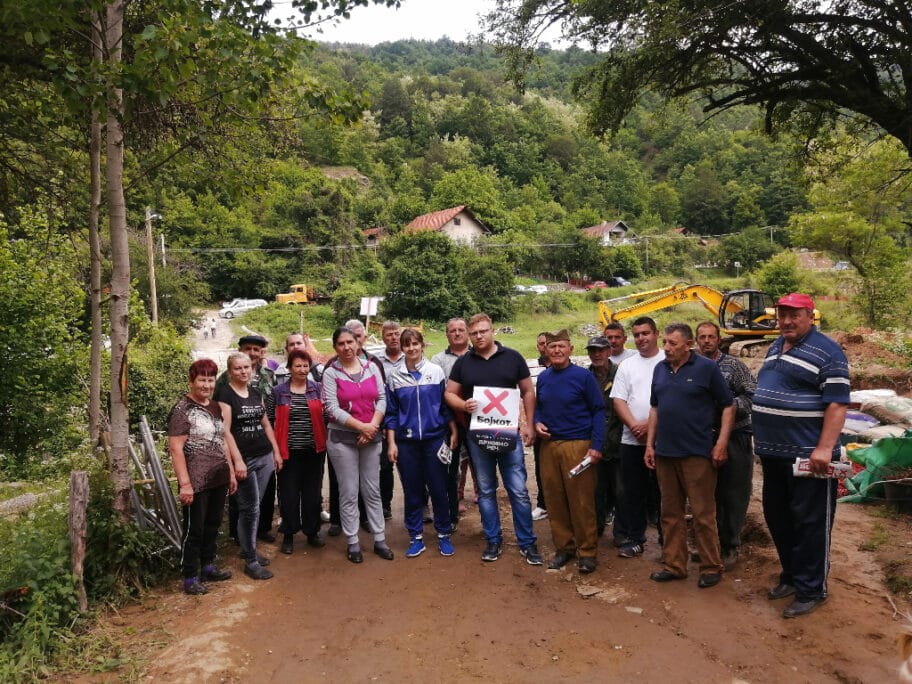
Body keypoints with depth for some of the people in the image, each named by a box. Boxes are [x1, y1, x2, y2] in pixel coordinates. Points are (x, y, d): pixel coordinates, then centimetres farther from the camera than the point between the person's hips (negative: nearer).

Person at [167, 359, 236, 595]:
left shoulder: (215, 407, 11)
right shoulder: (182, 409, -11)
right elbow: (175, 448, -16)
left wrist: (231, 471, 17)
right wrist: (185, 483, -20)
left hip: (218, 479, 7)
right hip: (197, 482, -7)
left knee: (213, 525, 17)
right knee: (194, 529, 4)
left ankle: (208, 566, 32)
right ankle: (190, 577, 16)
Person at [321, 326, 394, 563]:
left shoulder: (371, 367, 4)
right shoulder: (331, 373, -5)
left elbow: (382, 399, 1)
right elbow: (332, 409, -12)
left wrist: (373, 425, -12)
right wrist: (361, 426, -15)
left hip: (371, 437, 3)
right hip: (342, 439, -3)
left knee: (372, 491, 10)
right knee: (349, 493, 5)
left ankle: (379, 540, 20)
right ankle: (353, 543, 16)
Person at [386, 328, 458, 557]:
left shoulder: (436, 371, 0)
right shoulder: (394, 375, 3)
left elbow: (446, 405, 4)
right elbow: (391, 412, 5)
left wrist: (453, 432, 1)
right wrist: (391, 443, 0)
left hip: (435, 438, -1)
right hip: (406, 441, 1)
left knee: (438, 488, 5)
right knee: (412, 491, 8)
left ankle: (443, 535, 20)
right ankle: (416, 537, 20)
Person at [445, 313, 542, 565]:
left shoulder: (512, 357, 1)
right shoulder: (463, 362, 5)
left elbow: (528, 392, 5)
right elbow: (449, 394, 7)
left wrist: (529, 424, -1)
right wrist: (464, 405, -14)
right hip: (477, 435, 2)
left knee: (518, 490, 0)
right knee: (486, 491, 11)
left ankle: (527, 542, 14)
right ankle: (493, 540, 24)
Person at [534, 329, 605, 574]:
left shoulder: (583, 376, -5)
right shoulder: (543, 378, 9)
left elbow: (599, 411, -5)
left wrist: (596, 446, -11)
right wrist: (537, 423, -1)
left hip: (578, 445, -5)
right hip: (549, 445, 5)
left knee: (582, 501, -1)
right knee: (555, 500, 9)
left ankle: (587, 552, 14)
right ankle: (563, 547, 24)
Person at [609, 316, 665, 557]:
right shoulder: (627, 365, 12)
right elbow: (618, 400, 5)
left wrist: (650, 424, -15)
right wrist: (634, 425, -9)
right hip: (632, 440, 3)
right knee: (633, 493, 10)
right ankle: (634, 539, 21)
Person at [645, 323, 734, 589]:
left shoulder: (707, 368, -6)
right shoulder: (660, 369, 9)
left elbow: (727, 406, -4)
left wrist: (721, 443, -12)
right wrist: (650, 444, 11)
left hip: (697, 453, -5)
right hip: (665, 452, 6)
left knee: (703, 514, 1)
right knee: (671, 513, 12)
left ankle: (711, 568, 15)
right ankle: (673, 565, 23)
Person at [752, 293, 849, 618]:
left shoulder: (826, 351, -11)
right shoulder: (775, 348, 14)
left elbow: (838, 403, -17)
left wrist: (825, 448, -24)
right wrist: (762, 439, 20)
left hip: (808, 455, -8)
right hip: (774, 454, 8)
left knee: (810, 523, 2)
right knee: (777, 518, 16)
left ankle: (811, 590, 13)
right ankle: (791, 575, 32)